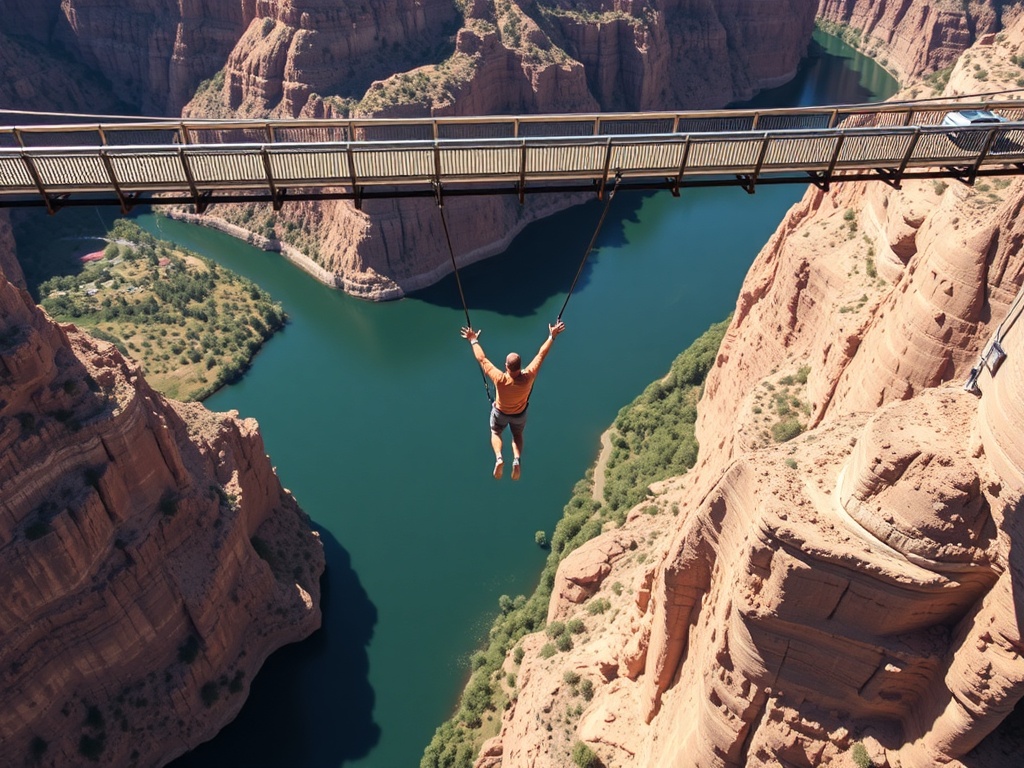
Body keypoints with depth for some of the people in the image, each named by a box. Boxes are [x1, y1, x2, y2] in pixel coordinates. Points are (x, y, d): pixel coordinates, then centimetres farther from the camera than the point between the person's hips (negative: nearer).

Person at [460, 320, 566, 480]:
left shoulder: (500, 379, -42)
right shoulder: (528, 377, -38)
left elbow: (482, 359, -30)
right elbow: (541, 355, -26)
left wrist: (474, 340, -17)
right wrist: (552, 336, -15)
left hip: (500, 412, -1)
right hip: (520, 414, 1)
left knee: (495, 433, 28)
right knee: (517, 435, 29)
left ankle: (499, 458, 1)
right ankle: (517, 460, 4)